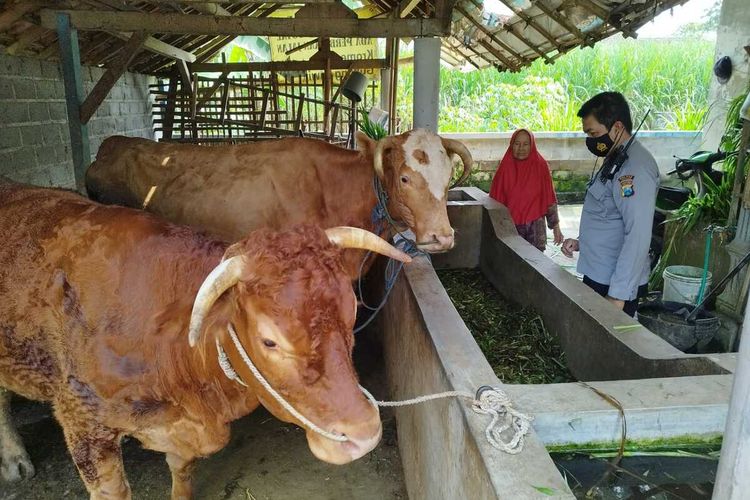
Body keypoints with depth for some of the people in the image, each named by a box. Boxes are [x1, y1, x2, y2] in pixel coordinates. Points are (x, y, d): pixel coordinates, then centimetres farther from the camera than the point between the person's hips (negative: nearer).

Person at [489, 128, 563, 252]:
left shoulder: (540, 166, -2)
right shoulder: (505, 167, -2)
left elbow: (549, 199, 0)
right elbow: (496, 199, 1)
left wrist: (556, 226, 0)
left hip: (535, 227, 0)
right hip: (510, 227, 0)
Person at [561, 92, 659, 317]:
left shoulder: (635, 168, -21)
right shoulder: (615, 158, 11)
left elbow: (638, 236, -26)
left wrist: (618, 295, -26)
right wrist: (582, 242, 8)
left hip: (616, 285, -9)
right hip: (598, 275, 9)